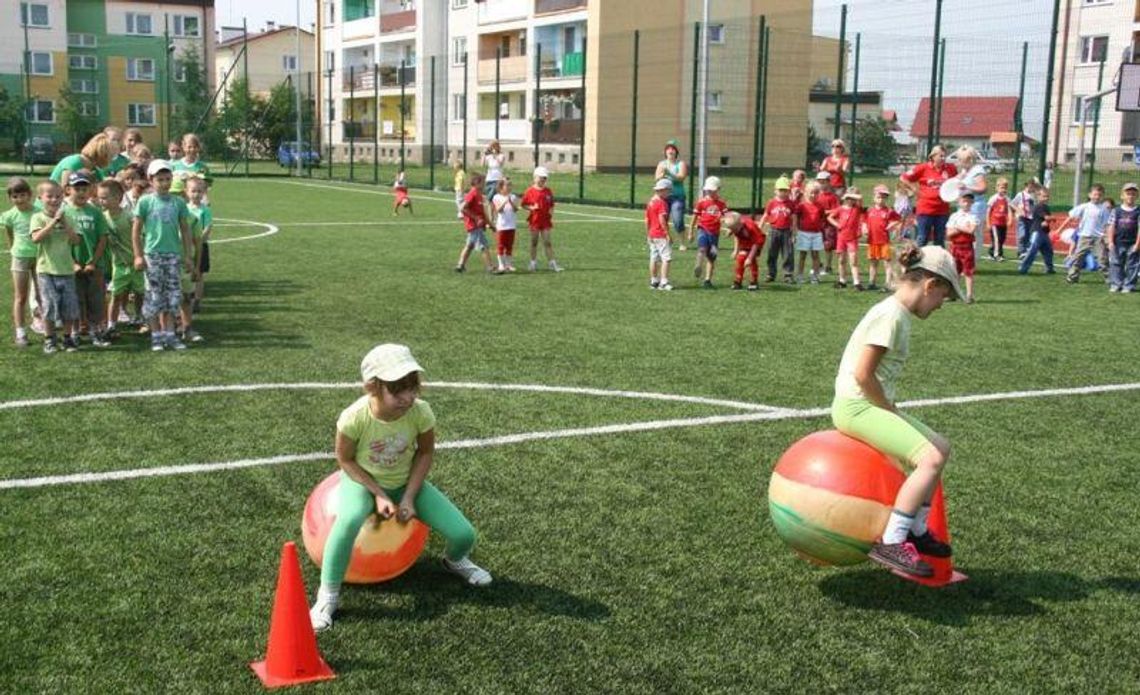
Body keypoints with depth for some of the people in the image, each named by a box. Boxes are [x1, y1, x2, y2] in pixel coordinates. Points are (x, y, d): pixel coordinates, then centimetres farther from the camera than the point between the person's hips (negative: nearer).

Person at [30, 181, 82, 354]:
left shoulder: (65, 218, 9)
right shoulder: (38, 218, -2)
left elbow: (77, 241, 1)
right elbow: (36, 238, -19)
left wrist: (65, 224, -11)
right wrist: (54, 222, -21)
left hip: (66, 269, 3)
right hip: (46, 270, -3)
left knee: (69, 306, 4)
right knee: (49, 306, -2)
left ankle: (68, 337, 17)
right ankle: (49, 339, 10)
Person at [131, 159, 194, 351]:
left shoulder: (178, 202, 5)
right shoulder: (145, 202, -2)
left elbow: (185, 230, 9)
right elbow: (136, 230, 0)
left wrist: (188, 256, 7)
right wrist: (138, 256, -4)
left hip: (174, 255, 3)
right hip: (152, 254, -3)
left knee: (173, 296, 5)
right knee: (154, 297, 2)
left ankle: (169, 334, 15)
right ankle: (156, 336, 10)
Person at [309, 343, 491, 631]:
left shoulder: (421, 412, -26)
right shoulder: (354, 418, -32)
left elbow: (425, 453, -8)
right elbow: (345, 459, -15)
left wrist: (409, 497, -14)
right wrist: (379, 495, -21)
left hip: (406, 482, 3)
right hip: (362, 481, -2)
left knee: (464, 535, -10)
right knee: (349, 520, -39)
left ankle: (454, 560, 30)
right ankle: (327, 596, -19)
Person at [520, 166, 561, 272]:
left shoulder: (548, 191, 4)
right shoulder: (530, 191, -5)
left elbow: (551, 206, 10)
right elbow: (522, 204, -1)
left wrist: (552, 217, 0)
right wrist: (531, 208, -17)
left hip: (545, 220, 2)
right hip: (534, 220, -2)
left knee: (547, 242, 2)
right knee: (534, 242, 8)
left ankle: (551, 263, 2)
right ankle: (533, 263, 17)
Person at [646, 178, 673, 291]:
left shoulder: (650, 202, 11)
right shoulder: (662, 203, -14)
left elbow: (647, 220, 14)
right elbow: (662, 220, -22)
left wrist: (648, 235, 21)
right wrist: (668, 234, -18)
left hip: (652, 235, 9)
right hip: (661, 235, -9)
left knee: (654, 258, 13)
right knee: (666, 258, -6)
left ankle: (654, 281, 19)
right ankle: (664, 282, -11)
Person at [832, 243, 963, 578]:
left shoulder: (899, 314, 14)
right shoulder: (890, 315, -17)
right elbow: (862, 374, -23)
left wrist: (889, 407, 9)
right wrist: (889, 409, -11)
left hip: (872, 403, 10)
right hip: (856, 406, -10)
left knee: (940, 447, 14)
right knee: (930, 458, -19)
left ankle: (917, 531, 23)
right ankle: (889, 543, -15)